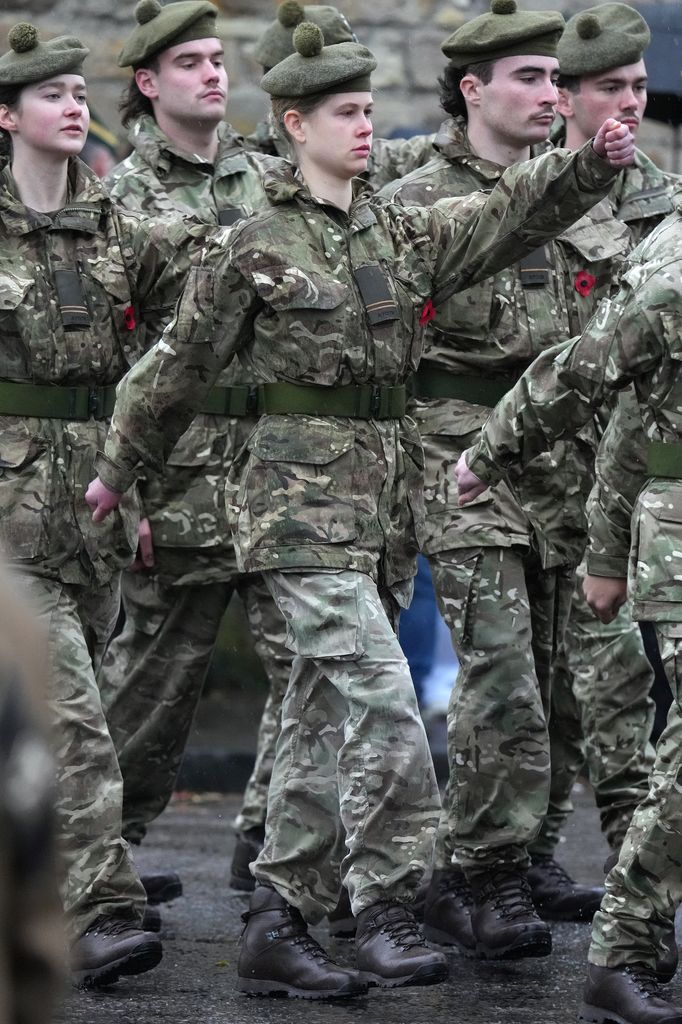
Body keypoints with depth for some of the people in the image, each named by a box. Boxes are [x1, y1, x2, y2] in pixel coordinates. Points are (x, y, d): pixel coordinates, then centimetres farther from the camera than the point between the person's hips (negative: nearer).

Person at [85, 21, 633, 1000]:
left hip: (387, 495, 7)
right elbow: (179, 368, 4)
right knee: (383, 700, -17)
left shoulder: (398, 232, 12)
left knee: (323, 718, 9)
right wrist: (118, 471, 14)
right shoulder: (250, 247, -4)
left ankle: (278, 926, 14)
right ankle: (384, 917, -13)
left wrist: (595, 163, -16)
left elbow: (508, 215, 1)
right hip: (302, 496, -7)